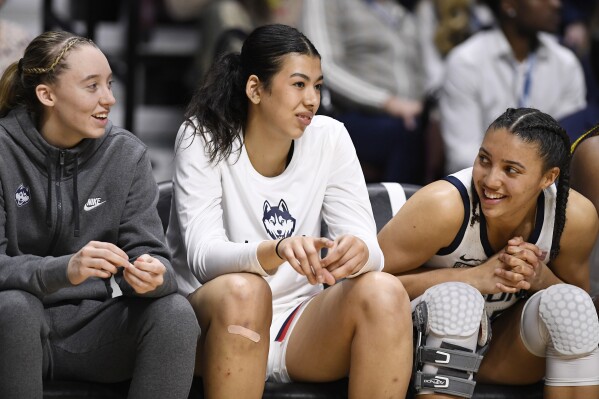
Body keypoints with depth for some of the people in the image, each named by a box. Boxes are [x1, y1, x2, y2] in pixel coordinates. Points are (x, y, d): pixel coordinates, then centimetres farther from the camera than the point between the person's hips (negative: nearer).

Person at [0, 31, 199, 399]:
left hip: (95, 325, 3)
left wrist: (154, 274, -29)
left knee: (175, 312, -23)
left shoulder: (127, 154, 1)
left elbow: (149, 251, -3)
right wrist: (64, 269, -35)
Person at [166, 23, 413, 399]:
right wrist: (277, 250, -42)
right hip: (217, 317, -3)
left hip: (302, 326, 3)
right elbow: (203, 256, -21)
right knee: (243, 290, -36)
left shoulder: (330, 138, -1)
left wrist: (358, 252, -33)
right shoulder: (204, 139, -9)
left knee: (384, 293, -25)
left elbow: (372, 248, -7)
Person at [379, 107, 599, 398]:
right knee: (455, 298, -34)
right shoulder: (444, 206, -27)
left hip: (504, 348, 4)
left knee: (570, 303, -24)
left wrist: (541, 278, -23)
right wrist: (475, 278, -31)